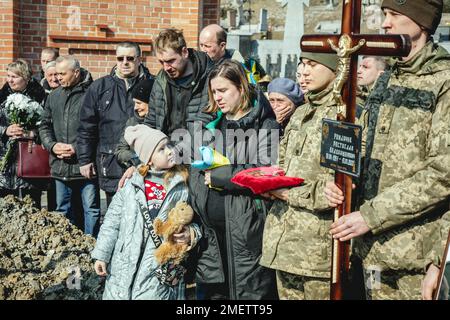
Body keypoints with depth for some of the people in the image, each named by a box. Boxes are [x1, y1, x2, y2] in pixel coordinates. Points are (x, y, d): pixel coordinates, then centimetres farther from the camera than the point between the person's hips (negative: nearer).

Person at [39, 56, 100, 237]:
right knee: (63, 210, 15)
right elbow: (44, 125, 17)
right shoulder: (54, 96, 12)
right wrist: (52, 145, -2)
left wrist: (77, 148, -16)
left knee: (91, 209, 3)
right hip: (60, 166, 6)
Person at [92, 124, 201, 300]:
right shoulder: (132, 184, 3)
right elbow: (112, 220, 5)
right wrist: (101, 254, 3)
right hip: (124, 267, 1)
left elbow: (195, 220, 10)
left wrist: (191, 234, -11)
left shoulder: (182, 186, 1)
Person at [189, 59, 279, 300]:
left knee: (249, 292, 3)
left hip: (246, 232, -6)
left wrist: (217, 175, -11)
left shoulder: (264, 126, -4)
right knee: (211, 291, 13)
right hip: (210, 232, 6)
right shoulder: (213, 124, 16)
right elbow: (196, 170, 22)